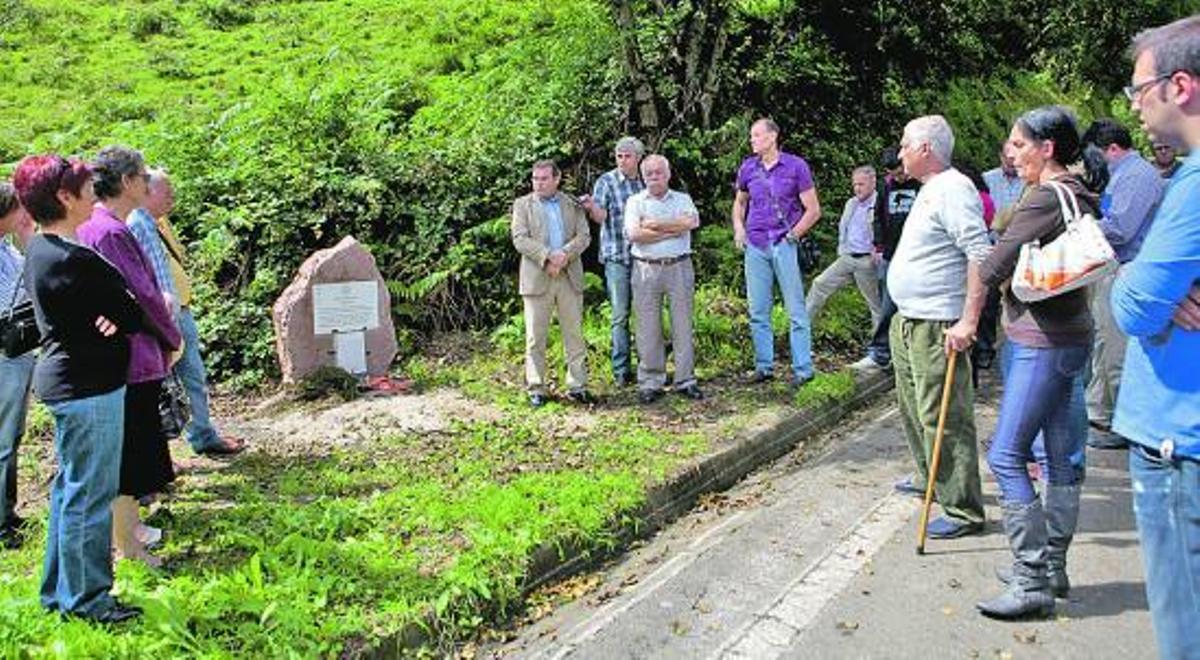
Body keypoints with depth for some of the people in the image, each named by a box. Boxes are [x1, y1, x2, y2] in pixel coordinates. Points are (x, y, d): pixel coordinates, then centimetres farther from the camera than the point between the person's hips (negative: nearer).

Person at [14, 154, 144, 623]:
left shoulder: (39, 250, 10)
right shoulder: (72, 260, -22)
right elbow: (130, 316, -17)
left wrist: (116, 319, -11)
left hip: (62, 378, 11)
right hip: (88, 386, -11)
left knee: (69, 486, 20)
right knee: (90, 492, 2)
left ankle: (59, 591, 32)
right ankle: (86, 598, 15)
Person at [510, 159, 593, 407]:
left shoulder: (573, 204, 13)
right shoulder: (523, 204, 7)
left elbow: (584, 236, 3)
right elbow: (520, 239, -4)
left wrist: (565, 253, -15)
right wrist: (547, 256, -17)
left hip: (570, 277, 2)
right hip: (536, 278, -2)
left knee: (575, 335, 4)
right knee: (535, 337, 1)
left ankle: (577, 386, 11)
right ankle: (536, 389, 8)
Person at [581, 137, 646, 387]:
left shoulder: (645, 181, 10)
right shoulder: (607, 181, -2)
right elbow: (600, 216, -15)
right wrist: (591, 207, -35)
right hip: (617, 256, -3)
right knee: (621, 315, -2)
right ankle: (621, 369, 5)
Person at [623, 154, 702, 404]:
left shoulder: (682, 199, 12)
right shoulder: (635, 201, 9)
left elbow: (692, 221, -11)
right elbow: (634, 234, -8)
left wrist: (655, 224, -9)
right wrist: (674, 229, -7)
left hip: (679, 267, 1)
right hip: (646, 269, 0)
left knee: (683, 324, 4)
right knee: (648, 327, 2)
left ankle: (685, 380, 12)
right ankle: (650, 382, 10)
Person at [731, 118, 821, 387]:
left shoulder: (796, 166, -3)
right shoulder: (747, 168, 8)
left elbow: (813, 210, -2)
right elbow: (739, 202, 24)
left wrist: (793, 234, -9)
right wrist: (739, 228, 7)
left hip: (784, 245, -4)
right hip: (755, 246, 4)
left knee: (796, 310, 0)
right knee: (757, 311, 8)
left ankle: (803, 369, 5)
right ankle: (764, 366, 18)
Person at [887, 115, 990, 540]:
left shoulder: (953, 190, -15)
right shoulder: (929, 190, 16)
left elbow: (982, 255, -24)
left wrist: (968, 320, -27)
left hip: (937, 327, -11)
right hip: (908, 321, 11)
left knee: (944, 417, -7)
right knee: (913, 406, 21)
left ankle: (963, 510, 2)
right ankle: (929, 478, 38)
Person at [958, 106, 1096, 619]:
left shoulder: (1046, 199, -15)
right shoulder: (1076, 196, 15)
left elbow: (995, 265, -14)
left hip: (1043, 343, -10)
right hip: (1066, 337, 10)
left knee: (1006, 455, -8)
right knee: (1059, 456, 13)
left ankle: (1031, 582, -4)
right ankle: (1052, 568, 24)